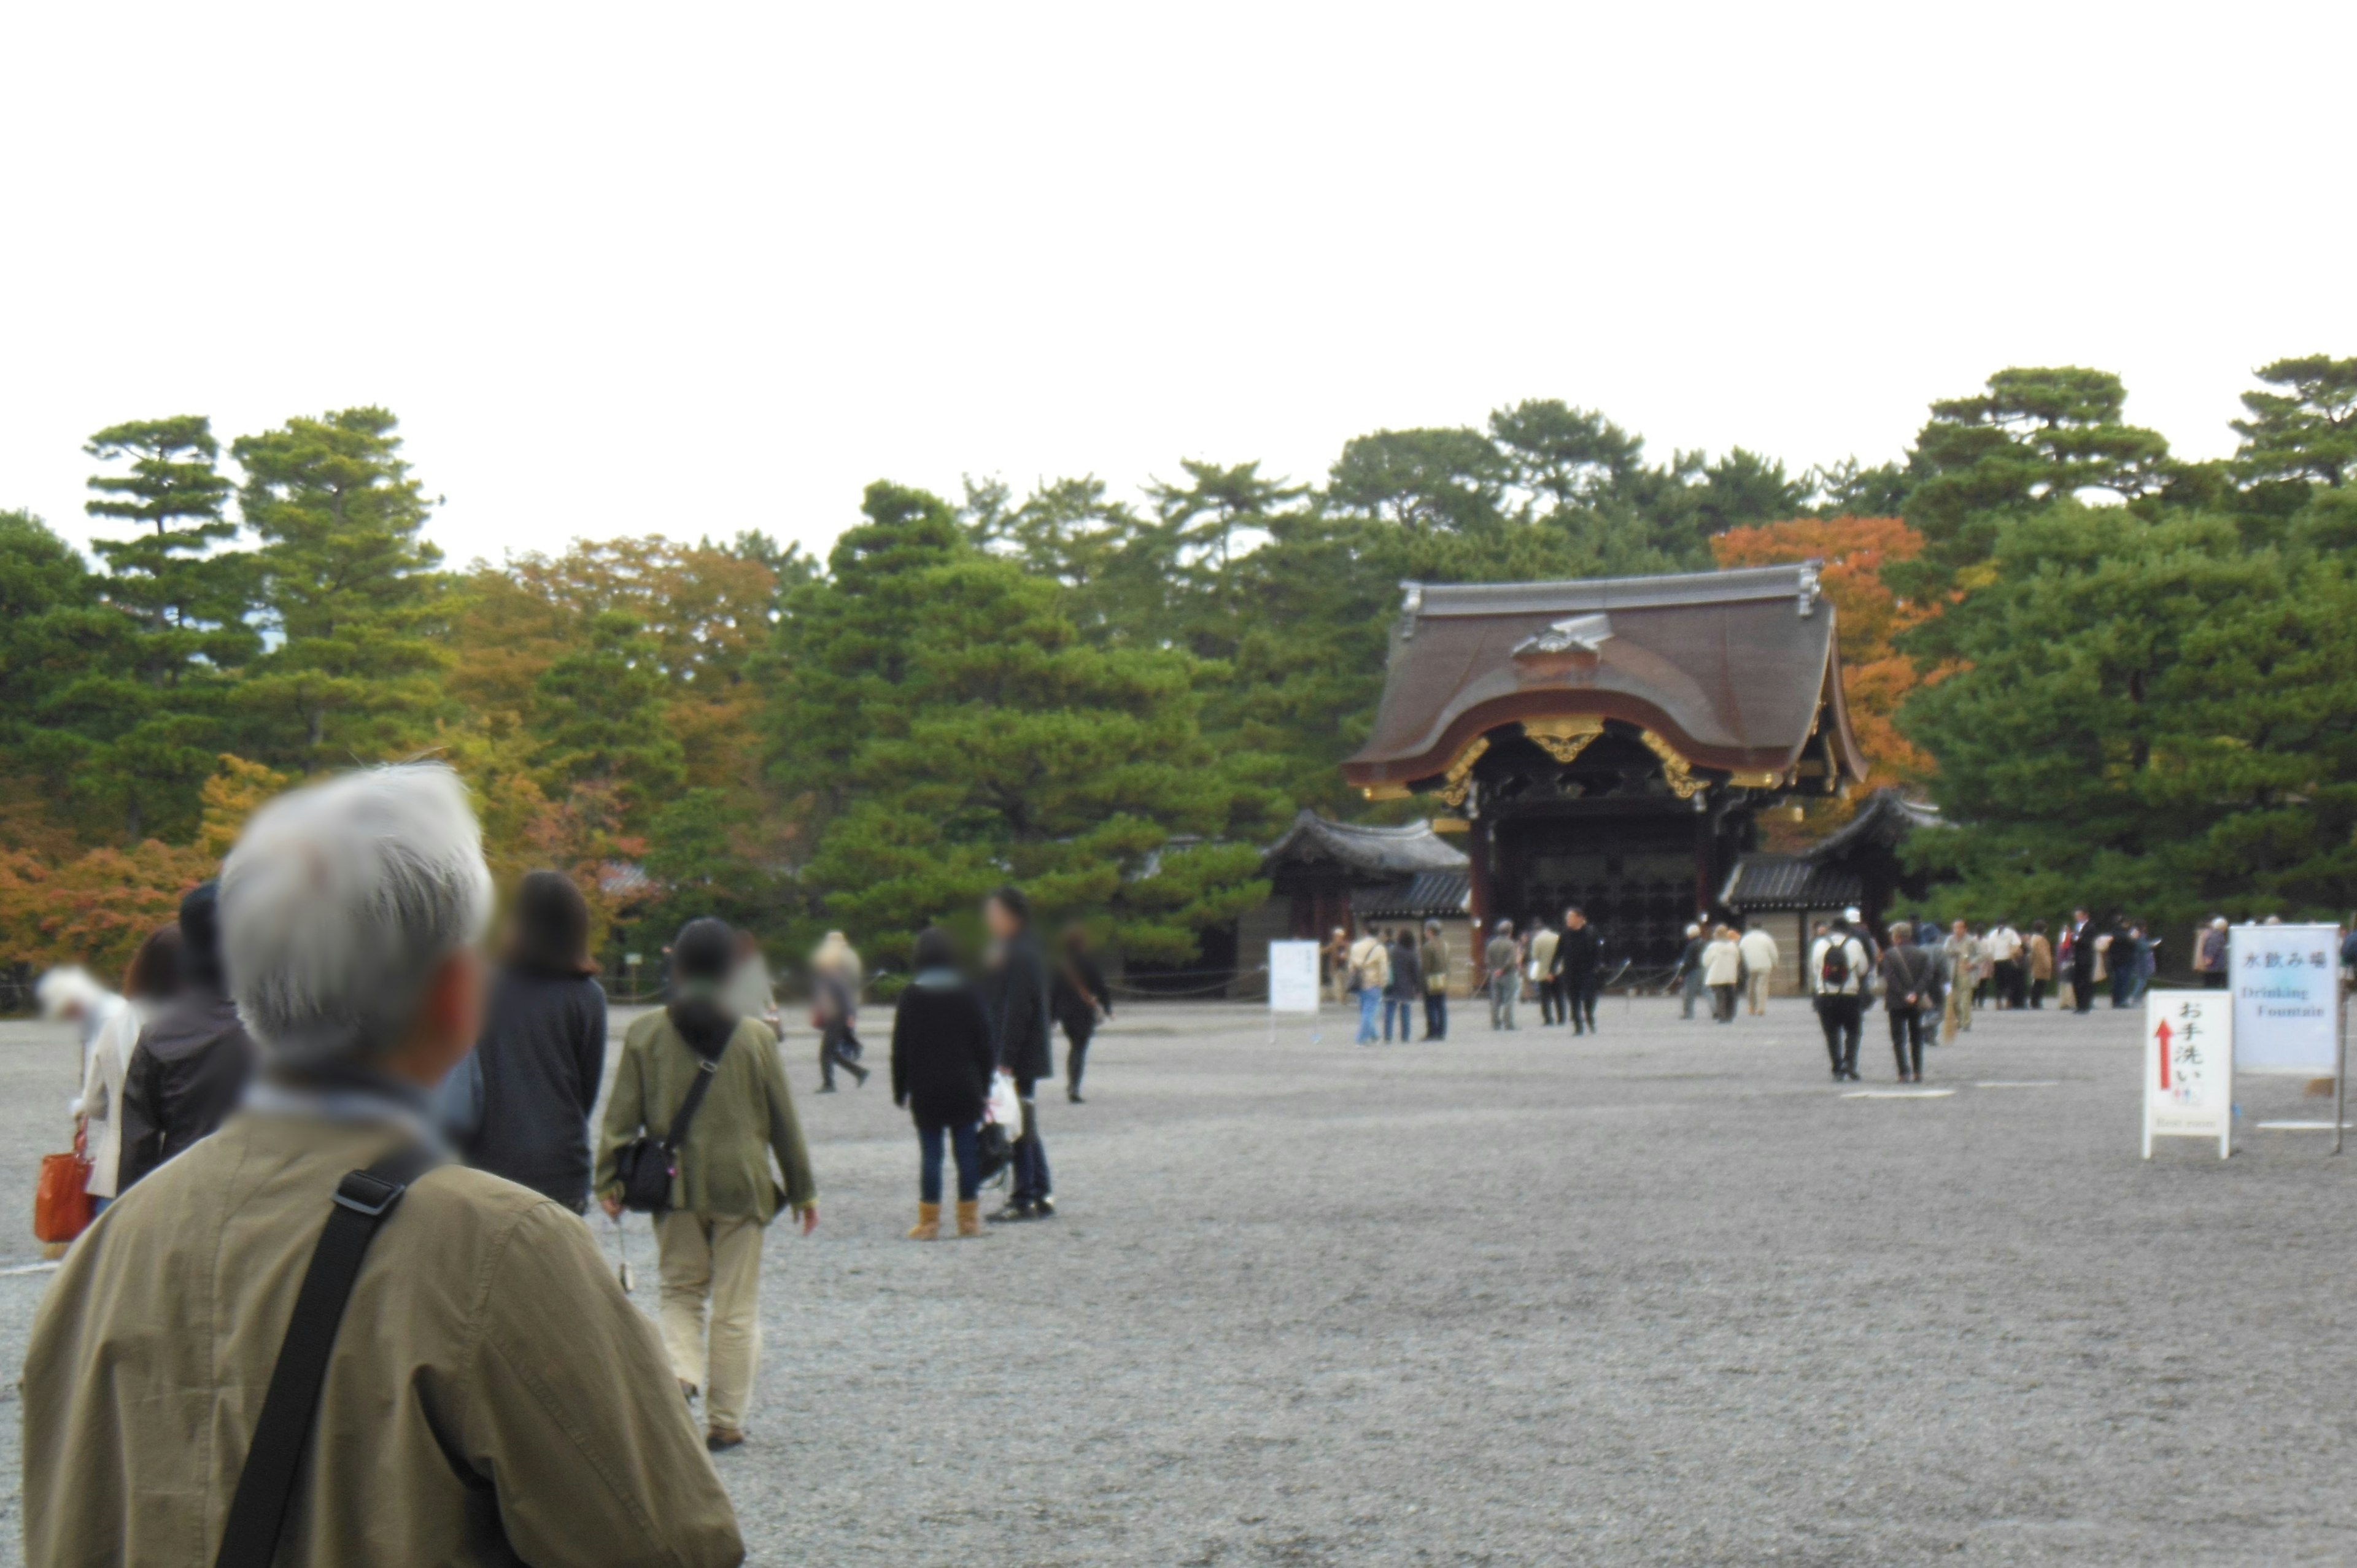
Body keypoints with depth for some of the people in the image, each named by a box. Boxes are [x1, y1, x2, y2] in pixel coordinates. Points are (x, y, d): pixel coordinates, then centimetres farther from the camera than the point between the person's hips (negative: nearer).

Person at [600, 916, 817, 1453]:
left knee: (680, 1292, 16)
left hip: (673, 1185, 1)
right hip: (741, 1186, -1)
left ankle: (679, 1373, -10)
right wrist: (803, 1190, 11)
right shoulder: (756, 1037, -4)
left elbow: (621, 1114, -1)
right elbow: (783, 1122, 2)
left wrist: (608, 1179, 7)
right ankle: (725, 1423, 9)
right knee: (735, 1308, 7)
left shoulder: (645, 1033, -3)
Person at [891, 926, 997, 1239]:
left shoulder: (911, 996, -4)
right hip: (965, 1090, 1)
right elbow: (985, 1045, 3)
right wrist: (983, 1085, 11)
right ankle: (969, 1219, 9)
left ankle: (929, 1222, 0)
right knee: (967, 1152, 6)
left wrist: (900, 1091, 6)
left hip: (926, 1092, -1)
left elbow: (900, 1049, -2)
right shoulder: (967, 994, 0)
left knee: (930, 1154, 2)